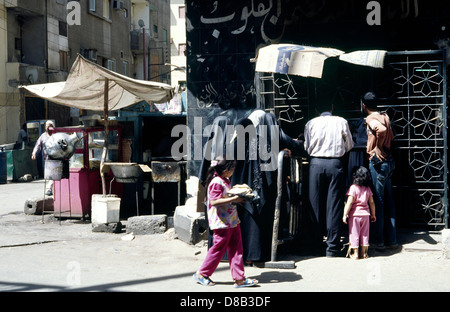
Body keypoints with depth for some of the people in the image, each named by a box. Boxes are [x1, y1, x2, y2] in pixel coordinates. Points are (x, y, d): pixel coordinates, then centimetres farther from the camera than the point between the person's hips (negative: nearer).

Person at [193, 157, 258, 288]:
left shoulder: (225, 181, 13)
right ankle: (201, 274, 17)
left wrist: (238, 198, 8)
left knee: (236, 249, 8)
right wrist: (233, 199, -25)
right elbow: (214, 201, -25)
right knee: (218, 249, 1)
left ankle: (239, 278, 12)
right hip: (221, 222, -10)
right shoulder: (216, 183, -18)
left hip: (232, 221, 10)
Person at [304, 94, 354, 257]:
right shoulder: (341, 122, 3)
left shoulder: (311, 123, 3)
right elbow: (349, 146, 10)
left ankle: (316, 245, 13)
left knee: (316, 205, 8)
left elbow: (307, 148, 6)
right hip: (335, 163, 0)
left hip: (316, 164, 1)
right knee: (334, 205, 2)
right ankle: (332, 247, 3)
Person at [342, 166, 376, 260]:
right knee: (364, 234, 14)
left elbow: (349, 202, -17)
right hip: (365, 214, 5)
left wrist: (345, 214, -15)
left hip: (355, 214, -5)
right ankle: (363, 253, 19)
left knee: (354, 234, 3)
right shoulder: (368, 189, 5)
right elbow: (371, 202, 7)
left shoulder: (353, 187, -12)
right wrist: (373, 215, 17)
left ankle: (355, 254, 5)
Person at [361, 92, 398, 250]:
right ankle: (391, 239, 17)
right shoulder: (385, 116, 12)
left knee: (377, 201, -1)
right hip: (389, 161, 8)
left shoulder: (370, 118, -13)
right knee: (388, 201, 12)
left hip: (377, 162, -8)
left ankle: (378, 241, 5)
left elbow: (382, 130, -33)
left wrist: (378, 147, -20)